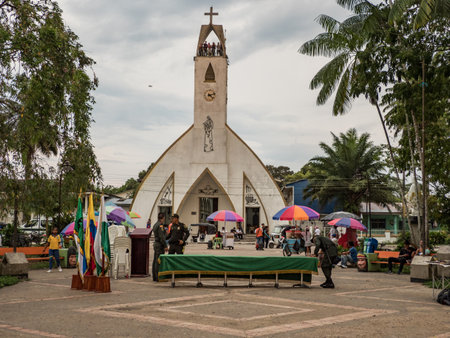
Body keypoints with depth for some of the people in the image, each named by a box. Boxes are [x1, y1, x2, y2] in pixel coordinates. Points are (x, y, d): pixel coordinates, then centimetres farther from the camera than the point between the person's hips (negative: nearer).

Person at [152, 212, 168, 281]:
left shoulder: (155, 225, 15)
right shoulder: (160, 225, -14)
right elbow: (161, 237, -20)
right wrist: (165, 246, -18)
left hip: (155, 244, 10)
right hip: (160, 245, -10)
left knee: (155, 261, 10)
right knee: (159, 262, -9)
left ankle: (154, 277, 14)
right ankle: (158, 277, -9)